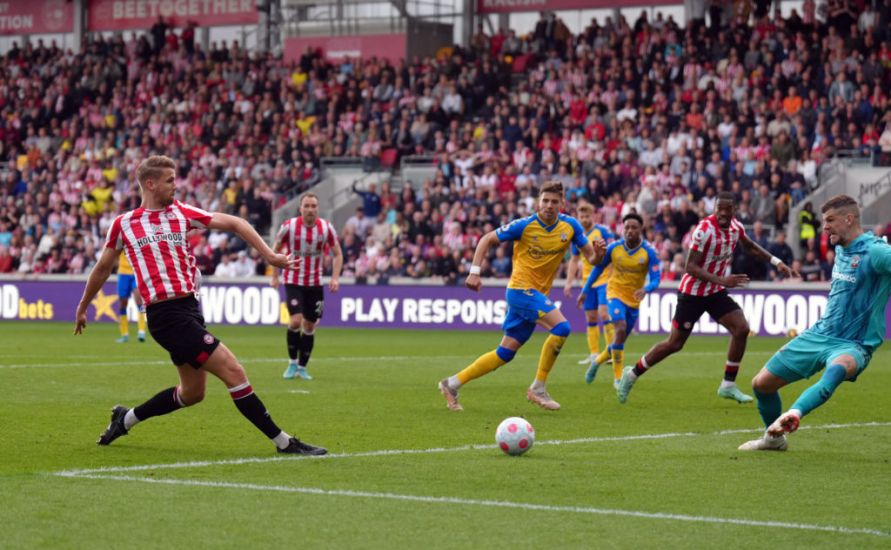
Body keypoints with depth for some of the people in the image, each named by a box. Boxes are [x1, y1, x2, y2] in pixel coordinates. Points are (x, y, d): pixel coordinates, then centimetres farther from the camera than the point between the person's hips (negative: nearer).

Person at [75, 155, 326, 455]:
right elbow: (103, 267, 17)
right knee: (233, 371, -12)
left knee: (192, 392, 15)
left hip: (189, 307, 6)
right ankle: (283, 441, -7)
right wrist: (82, 307, 27)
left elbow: (233, 223, 11)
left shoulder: (181, 213, 11)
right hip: (166, 315, -6)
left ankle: (126, 419, 36)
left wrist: (269, 255, 1)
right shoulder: (124, 224, 3)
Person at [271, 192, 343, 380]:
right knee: (296, 321, -19)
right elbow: (276, 250, 5)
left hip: (315, 283, 2)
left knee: (309, 326, 6)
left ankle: (302, 367, 21)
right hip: (293, 282, -2)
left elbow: (337, 254, 4)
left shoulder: (326, 228, -7)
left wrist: (335, 278, -8)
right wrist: (275, 275, 2)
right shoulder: (289, 226, -11)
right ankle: (292, 363, 0)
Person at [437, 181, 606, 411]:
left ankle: (453, 384, 17)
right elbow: (487, 240, -3)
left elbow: (591, 258, 3)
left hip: (537, 295, 6)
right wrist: (475, 271, -13)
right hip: (521, 289, -6)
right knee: (561, 327, -24)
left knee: (506, 353, 8)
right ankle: (538, 388, -15)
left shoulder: (570, 226, 0)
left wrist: (598, 253, -21)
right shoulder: (525, 226, -12)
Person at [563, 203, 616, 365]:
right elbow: (574, 261, 17)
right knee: (591, 318, 6)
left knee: (604, 313, -17)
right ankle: (594, 354, 12)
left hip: (604, 279, -5)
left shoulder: (603, 231, -6)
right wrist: (569, 283, 11)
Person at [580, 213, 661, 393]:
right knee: (620, 330, -25)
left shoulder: (649, 252, -12)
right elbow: (598, 268, 4)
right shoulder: (613, 248, -10)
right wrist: (585, 291, 7)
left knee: (620, 340, 12)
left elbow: (656, 278, -17)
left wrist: (645, 289, -39)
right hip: (615, 294, -2)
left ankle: (597, 361, 42)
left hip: (634, 300, 2)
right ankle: (618, 377, -20)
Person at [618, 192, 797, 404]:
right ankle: (632, 375, 17)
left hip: (716, 292, 6)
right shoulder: (704, 230, -24)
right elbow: (691, 267, -26)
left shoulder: (736, 227, -2)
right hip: (693, 293, -6)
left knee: (741, 329, -10)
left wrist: (777, 262, 12)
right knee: (675, 343, 0)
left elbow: (750, 247, 20)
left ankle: (728, 385, 0)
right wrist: (722, 280, -34)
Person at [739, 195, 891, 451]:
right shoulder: (840, 248, 10)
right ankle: (774, 438, 36)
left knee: (838, 367, -44)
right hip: (819, 334, 8)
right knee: (761, 383, 11)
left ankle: (793, 415, -65)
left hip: (852, 345, -8)